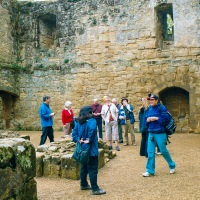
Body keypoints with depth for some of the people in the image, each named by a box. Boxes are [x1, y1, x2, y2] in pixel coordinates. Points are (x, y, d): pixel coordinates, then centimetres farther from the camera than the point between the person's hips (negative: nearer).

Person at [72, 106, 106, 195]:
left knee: (84, 167, 20)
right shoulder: (91, 121, -15)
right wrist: (90, 140, -24)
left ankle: (84, 185, 32)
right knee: (93, 169, -3)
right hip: (91, 149, -8)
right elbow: (92, 129, -35)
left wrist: (78, 140, -4)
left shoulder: (78, 122, 9)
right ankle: (95, 189, 2)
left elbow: (74, 133, 5)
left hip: (82, 149, 8)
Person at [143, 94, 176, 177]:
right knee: (150, 152, 4)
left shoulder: (161, 108, -9)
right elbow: (146, 119, 17)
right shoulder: (149, 109, 11)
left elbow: (166, 119, -17)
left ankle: (172, 165, 28)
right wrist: (147, 120, -5)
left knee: (163, 151, 4)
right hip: (151, 133, 6)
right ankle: (150, 171, 11)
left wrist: (155, 118, -18)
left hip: (160, 133, -6)